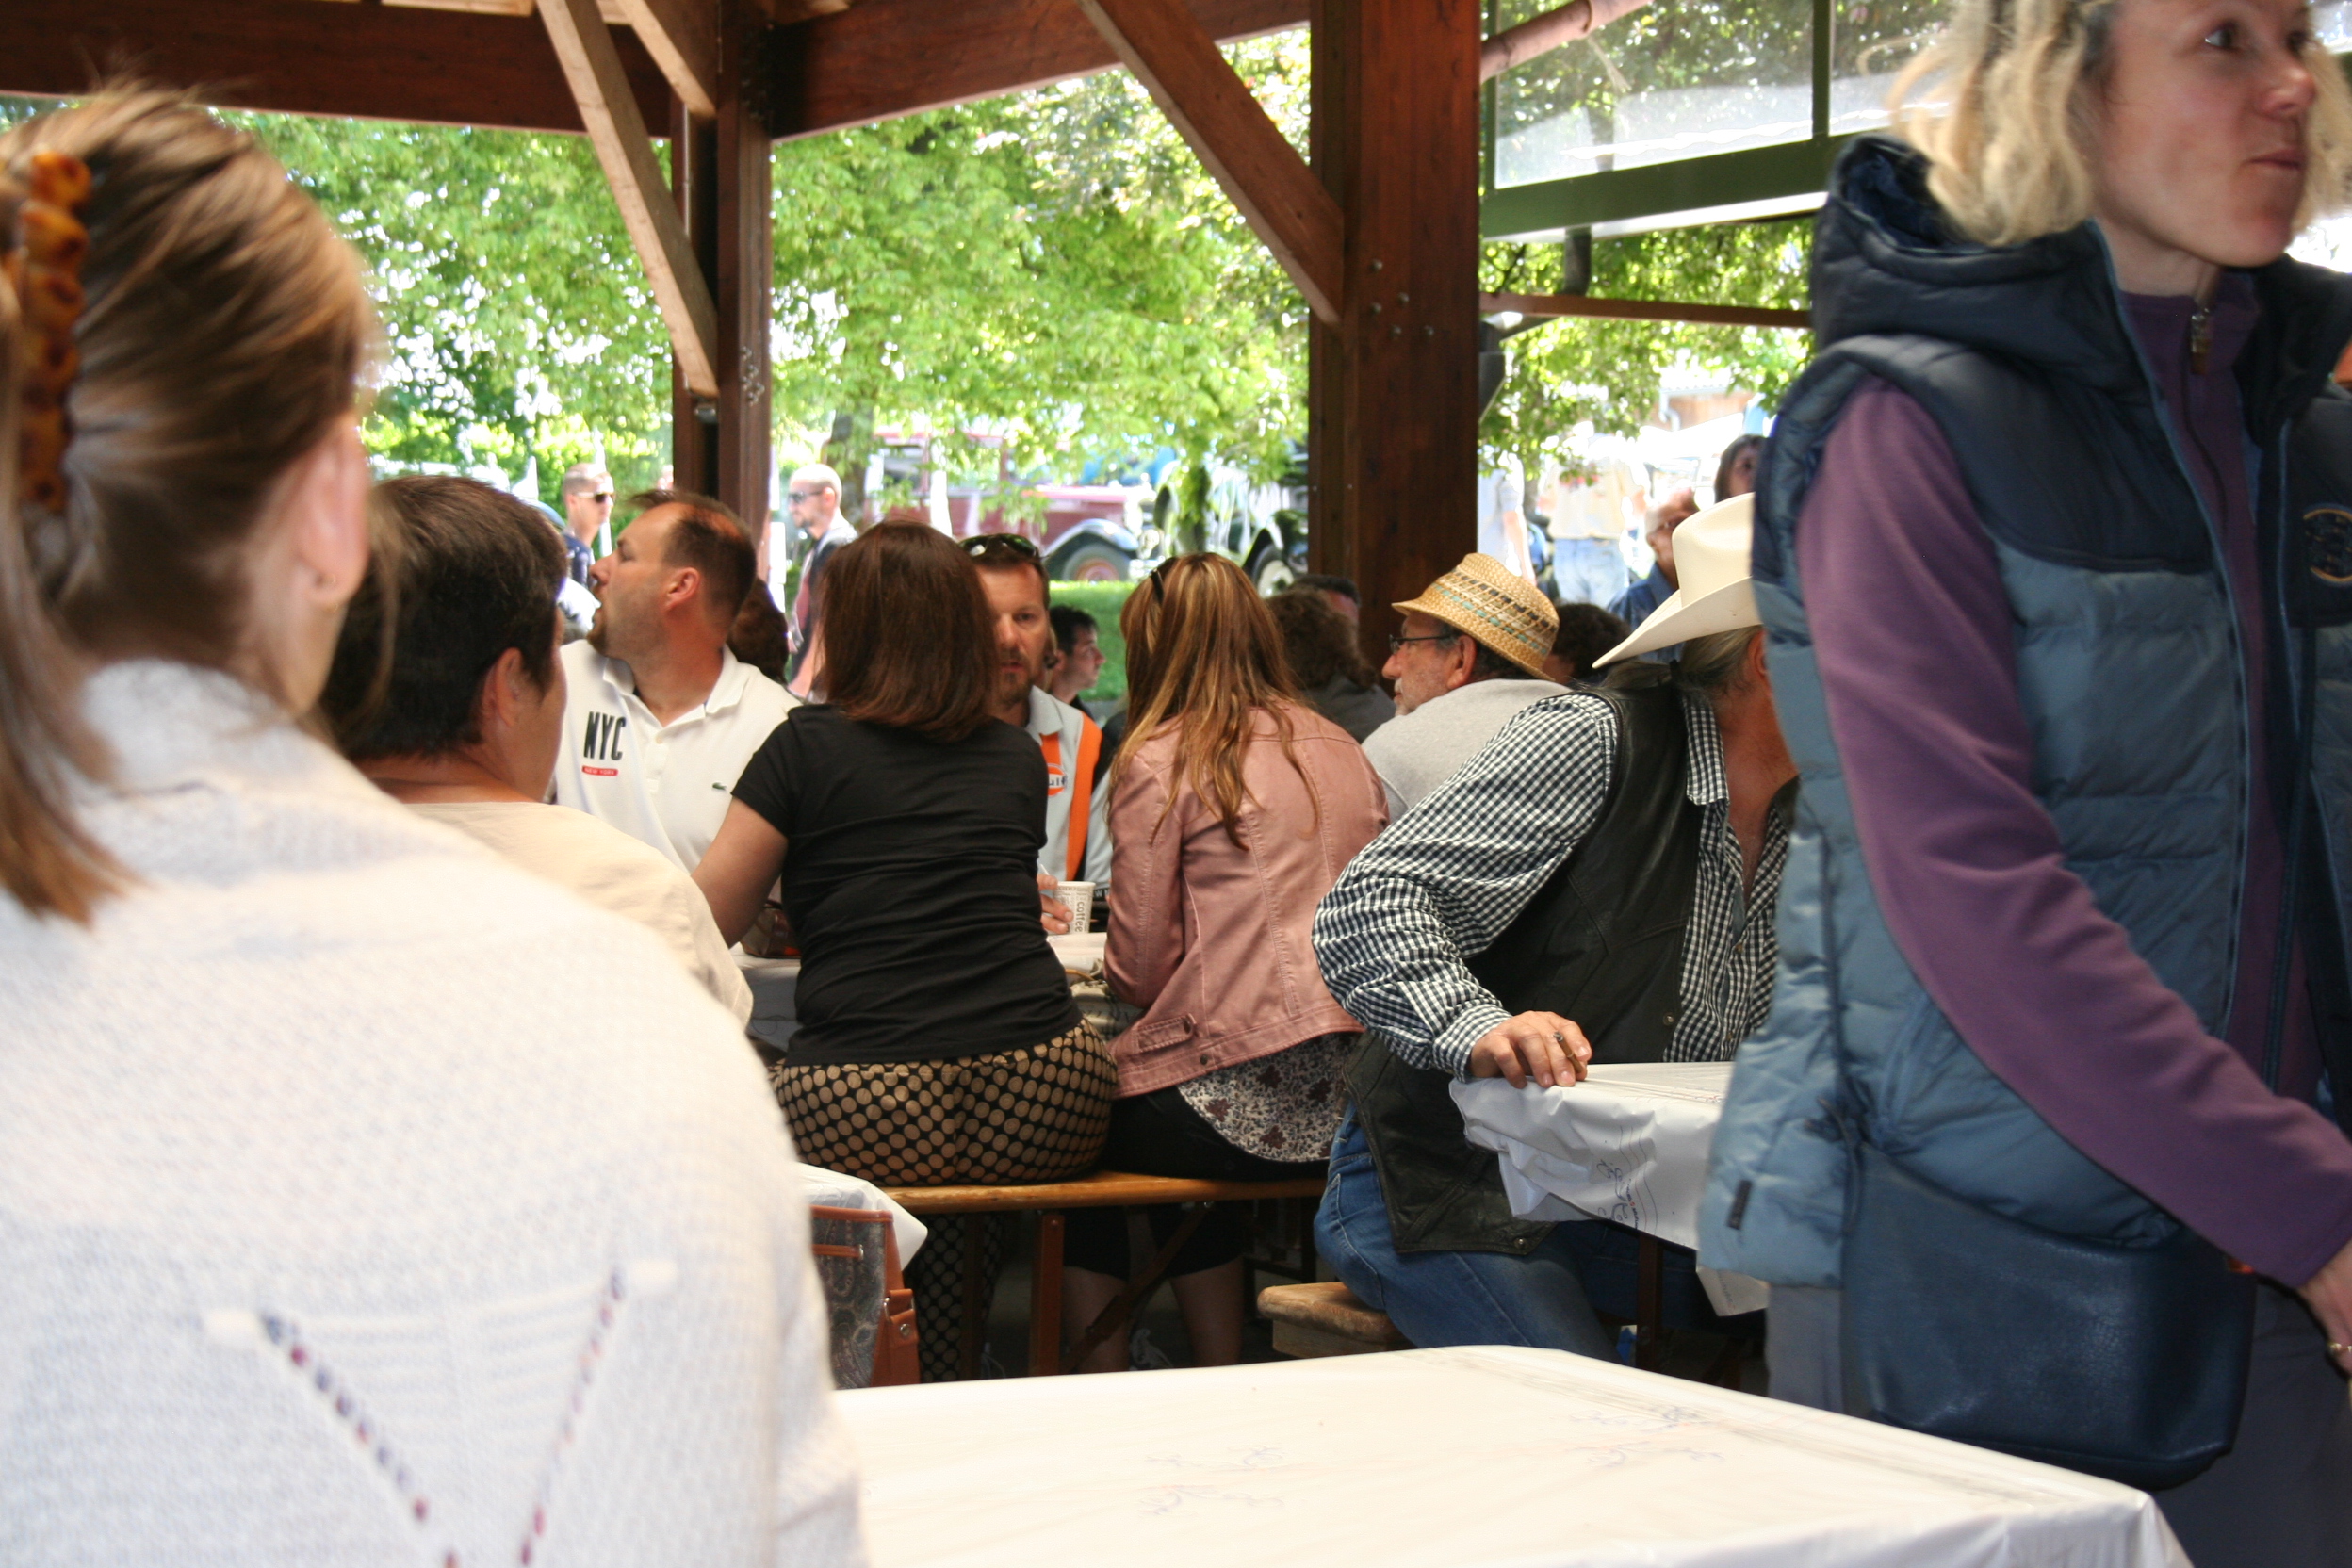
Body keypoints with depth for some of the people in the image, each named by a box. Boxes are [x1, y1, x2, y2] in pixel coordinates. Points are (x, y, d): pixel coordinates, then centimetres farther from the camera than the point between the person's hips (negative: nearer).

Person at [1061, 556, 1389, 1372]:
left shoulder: (1160, 761, -5)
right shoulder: (1342, 751, 14)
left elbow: (1138, 966, -7)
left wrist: (1116, 963, 18)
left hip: (1248, 1098, -7)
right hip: (1349, 1092, 7)